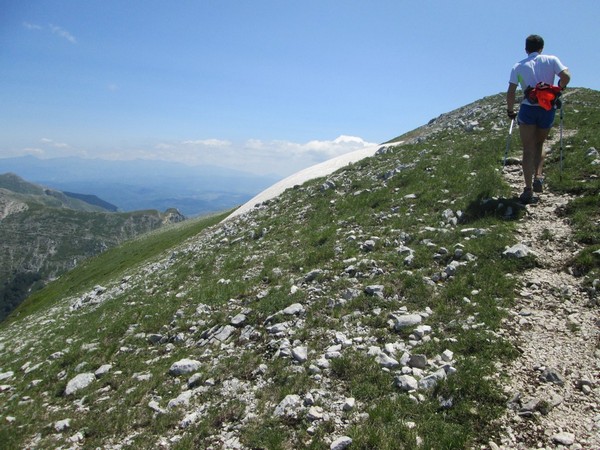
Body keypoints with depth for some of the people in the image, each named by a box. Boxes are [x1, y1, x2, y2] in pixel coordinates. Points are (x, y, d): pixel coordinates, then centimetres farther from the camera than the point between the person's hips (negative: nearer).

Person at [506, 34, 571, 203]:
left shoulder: (518, 66, 5)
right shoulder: (551, 60, 6)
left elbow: (511, 92, -2)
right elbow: (566, 76, -8)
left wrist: (510, 110, 11)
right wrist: (558, 89, 12)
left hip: (528, 109, -1)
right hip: (548, 110, 1)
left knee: (528, 150, 0)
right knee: (539, 145, 21)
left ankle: (528, 189, -8)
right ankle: (538, 177, 2)